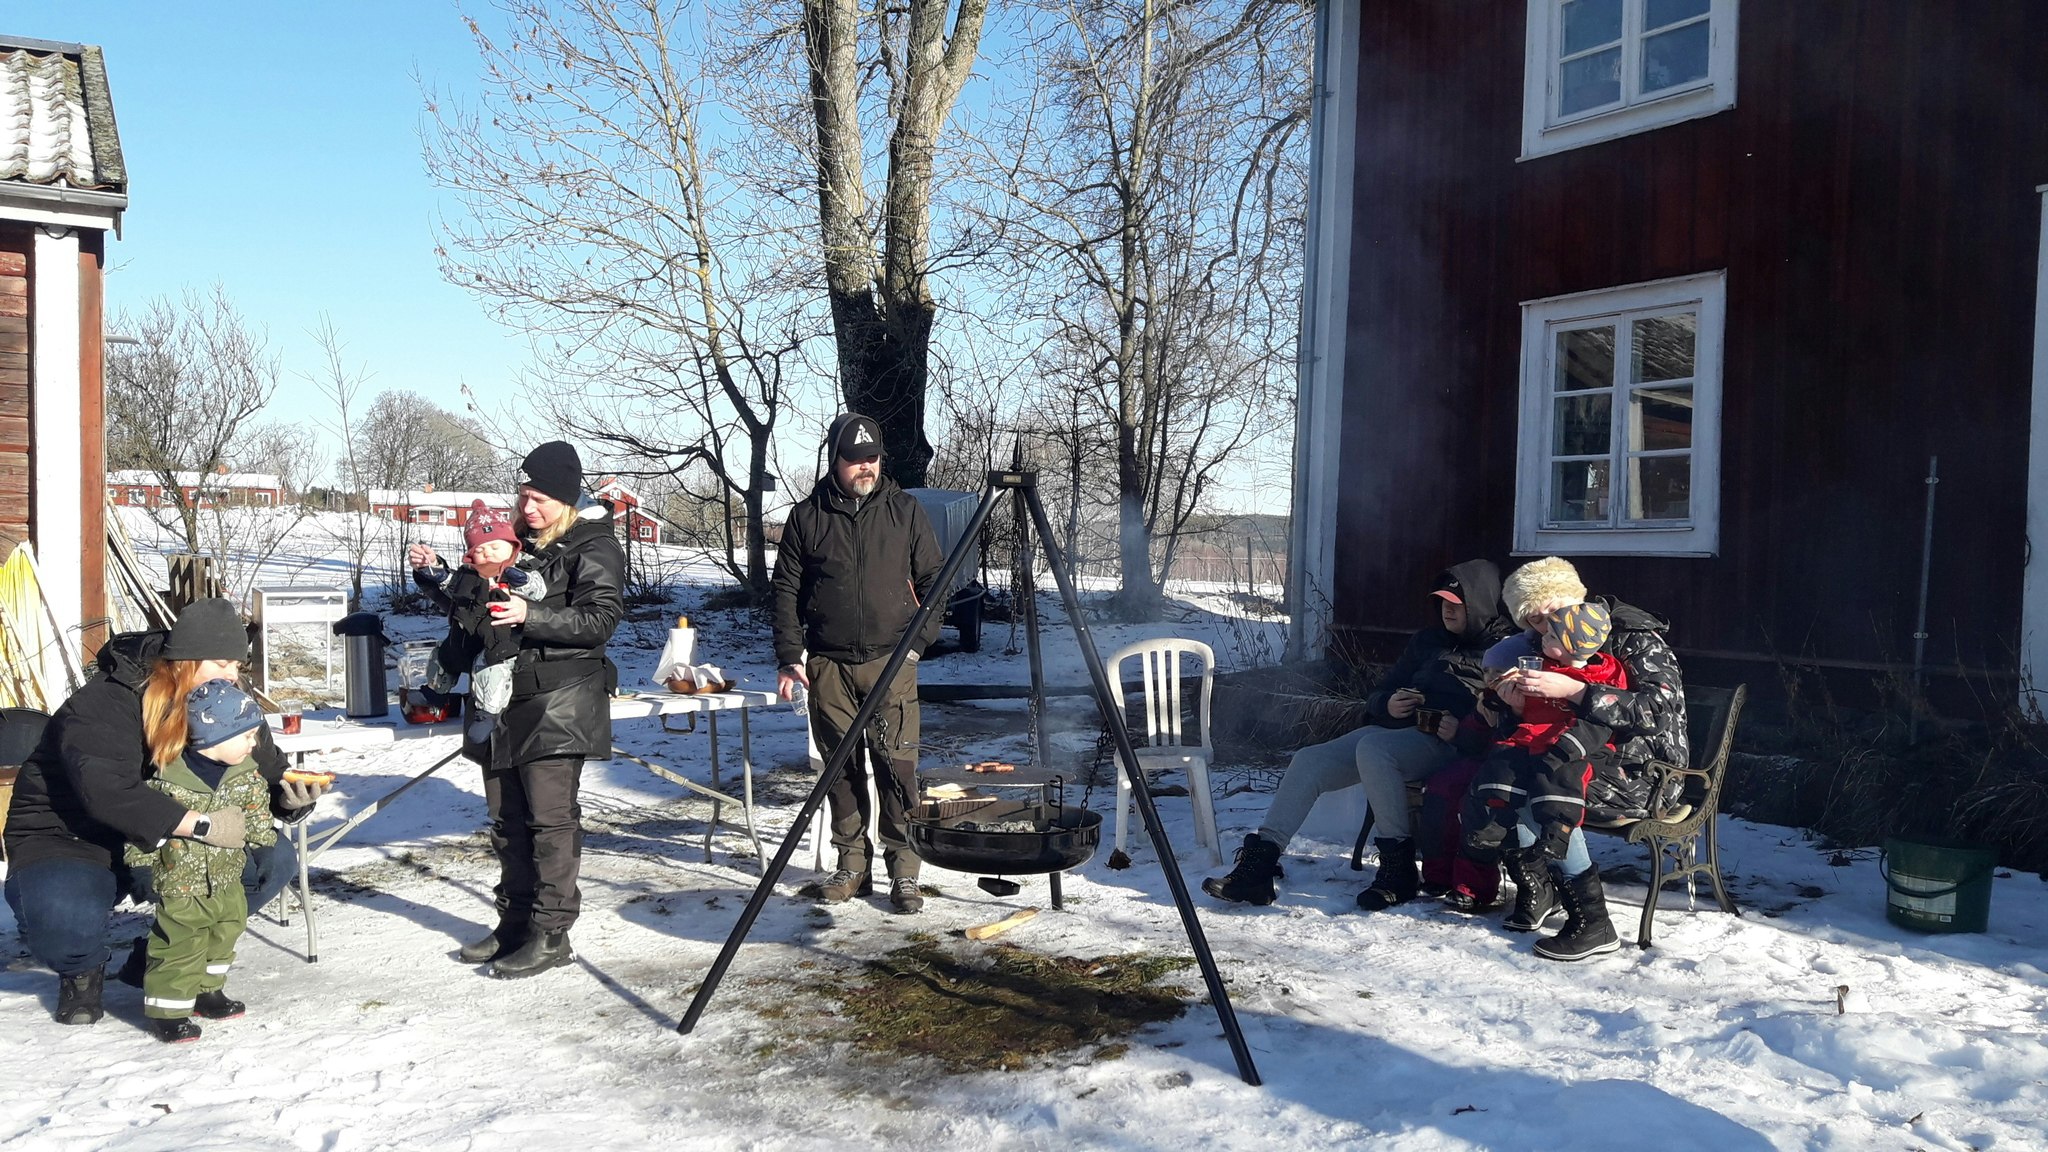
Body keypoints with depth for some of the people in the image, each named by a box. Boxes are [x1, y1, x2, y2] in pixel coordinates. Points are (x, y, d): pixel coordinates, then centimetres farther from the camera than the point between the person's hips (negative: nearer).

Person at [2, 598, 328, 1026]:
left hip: (160, 846, 6)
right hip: (68, 841, -6)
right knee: (65, 917, -38)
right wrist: (200, 824, -46)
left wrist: (291, 798, -28)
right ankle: (82, 971, 3)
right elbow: (105, 790, -41)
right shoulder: (103, 705, -26)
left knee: (273, 859, -13)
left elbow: (268, 774, -3)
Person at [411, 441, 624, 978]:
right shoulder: (514, 541, 16)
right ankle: (514, 923, 22)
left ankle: (550, 935, 0)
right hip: (501, 697, 7)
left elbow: (599, 621, -16)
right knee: (507, 819, 11)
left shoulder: (595, 548, -4)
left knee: (550, 819, -6)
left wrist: (531, 616, -26)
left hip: (557, 705, -7)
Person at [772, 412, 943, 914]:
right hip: (828, 664, 1)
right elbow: (786, 591, 8)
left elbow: (933, 581, 9)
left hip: (891, 661, -1)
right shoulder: (806, 517, 6)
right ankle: (852, 866, 17)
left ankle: (903, 869, 1)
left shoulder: (905, 510, 6)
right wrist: (789, 657, 0)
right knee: (842, 768, 6)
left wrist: (919, 641, -1)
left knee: (897, 764, -7)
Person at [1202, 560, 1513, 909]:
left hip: (1441, 741, -7)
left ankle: (1398, 867, -28)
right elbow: (1379, 694, 26)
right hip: (1393, 729, 7)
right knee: (1309, 760, -13)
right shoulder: (1428, 640, 26)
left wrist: (1463, 728, -23)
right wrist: (1387, 705, 3)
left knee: (1372, 748, -37)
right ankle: (1257, 864, -18)